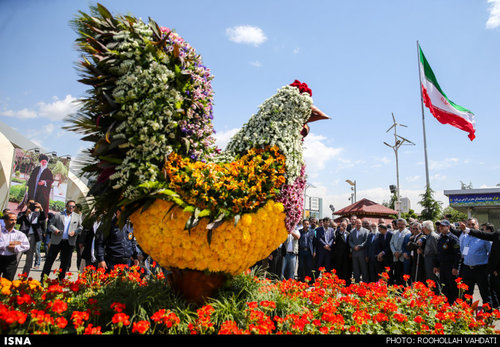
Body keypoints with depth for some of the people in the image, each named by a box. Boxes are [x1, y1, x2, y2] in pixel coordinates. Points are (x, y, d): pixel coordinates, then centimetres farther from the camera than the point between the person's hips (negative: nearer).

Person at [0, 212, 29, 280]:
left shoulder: (20, 234, 7)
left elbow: (26, 246, -6)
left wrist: (15, 248, -16)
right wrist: (9, 243, -11)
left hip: (11, 261, 1)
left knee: (8, 281, 3)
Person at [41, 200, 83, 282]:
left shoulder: (77, 216, 11)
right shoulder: (58, 215, 7)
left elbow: (81, 227, 9)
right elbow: (51, 225, 7)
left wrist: (75, 232, -9)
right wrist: (55, 230, -12)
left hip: (69, 242, 1)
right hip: (57, 241, -1)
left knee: (65, 262, 7)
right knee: (50, 259, 2)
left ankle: (60, 279, 18)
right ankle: (43, 278, 13)